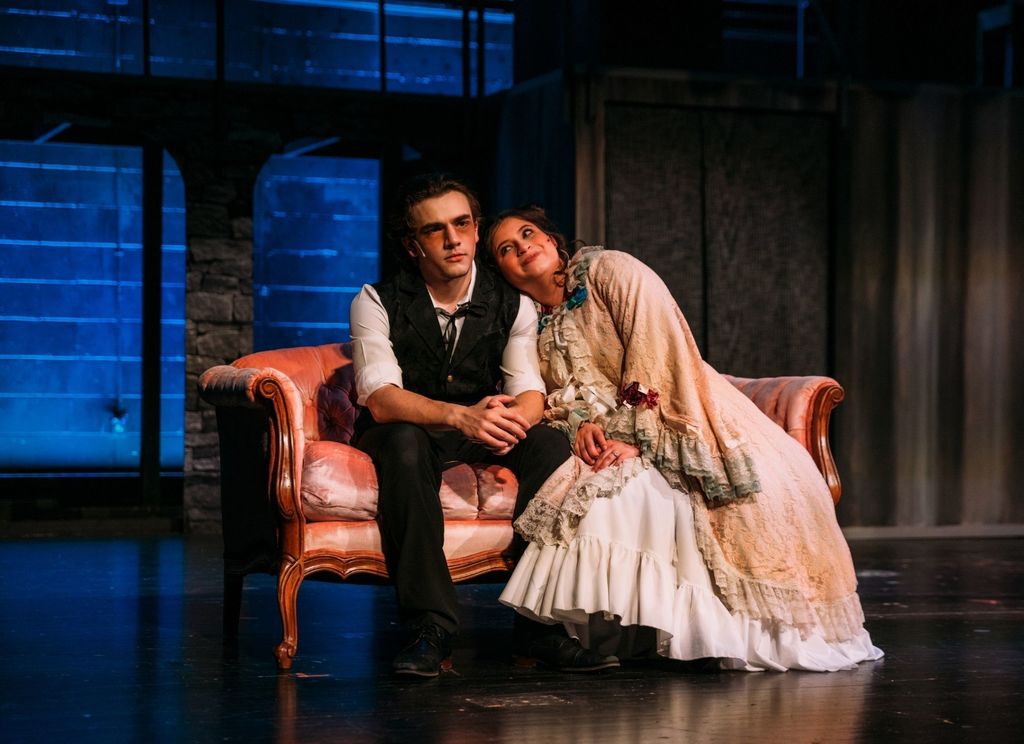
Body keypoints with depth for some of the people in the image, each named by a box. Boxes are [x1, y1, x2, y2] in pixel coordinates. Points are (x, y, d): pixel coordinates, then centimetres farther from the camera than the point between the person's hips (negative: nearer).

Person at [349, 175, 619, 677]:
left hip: (480, 440, 3)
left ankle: (542, 621, -25)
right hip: (400, 435, -3)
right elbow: (381, 399, -25)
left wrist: (514, 418, -36)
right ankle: (429, 625, -37)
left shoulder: (512, 306, -1)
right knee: (406, 442, -38)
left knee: (550, 444, -25)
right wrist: (462, 415, -43)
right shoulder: (377, 302, -12)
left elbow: (531, 394, -9)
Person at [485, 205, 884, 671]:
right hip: (616, 444, 4)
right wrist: (581, 424, -15)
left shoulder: (609, 271, -3)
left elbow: (657, 348, -13)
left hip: (678, 428, -4)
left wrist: (636, 438, -20)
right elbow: (560, 396, 10)